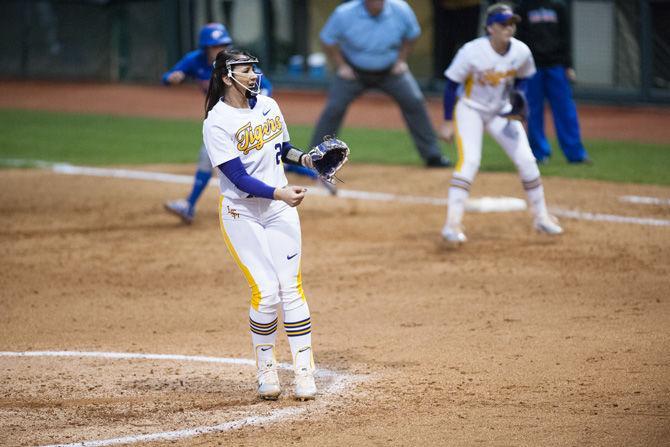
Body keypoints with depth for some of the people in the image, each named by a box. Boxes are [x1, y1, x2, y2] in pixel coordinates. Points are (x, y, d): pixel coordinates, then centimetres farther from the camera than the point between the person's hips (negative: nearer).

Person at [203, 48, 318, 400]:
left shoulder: (268, 106, 4)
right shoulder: (216, 123, -15)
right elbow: (239, 178, -21)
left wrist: (305, 159, -2)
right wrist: (278, 193, -32)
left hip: (279, 210, 4)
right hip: (241, 214, -4)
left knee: (291, 287, -2)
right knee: (265, 291, -9)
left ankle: (304, 371, 1)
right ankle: (266, 368, 10)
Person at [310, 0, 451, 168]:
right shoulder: (344, 14, -24)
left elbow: (411, 35, 3)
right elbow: (328, 39, -8)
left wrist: (401, 60, -3)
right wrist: (341, 66, -12)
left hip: (390, 70, 1)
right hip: (353, 70, -1)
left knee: (414, 102, -9)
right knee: (334, 108, -13)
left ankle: (432, 155, 4)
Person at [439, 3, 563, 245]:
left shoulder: (521, 52, -14)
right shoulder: (472, 52, -26)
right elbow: (451, 85, -16)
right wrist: (448, 122, -14)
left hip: (501, 111, 5)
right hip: (470, 109, -4)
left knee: (526, 160, 0)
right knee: (469, 161, -23)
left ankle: (541, 217, 17)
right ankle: (452, 223, -22)